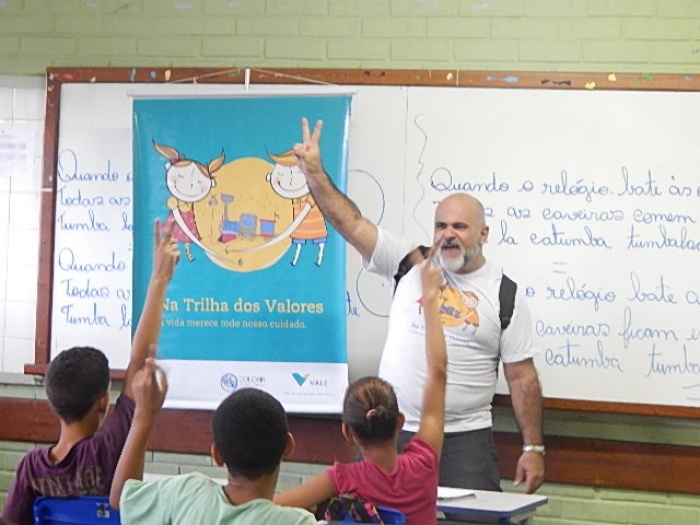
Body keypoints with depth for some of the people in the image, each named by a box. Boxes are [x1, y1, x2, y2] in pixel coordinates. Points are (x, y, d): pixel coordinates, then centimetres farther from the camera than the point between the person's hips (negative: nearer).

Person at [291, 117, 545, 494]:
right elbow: (350, 224, 1)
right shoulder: (411, 264, 5)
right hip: (394, 434, 2)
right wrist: (314, 173, -7)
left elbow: (522, 377, 1)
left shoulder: (504, 294, 1)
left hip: (465, 439, -1)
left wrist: (533, 448, -3)